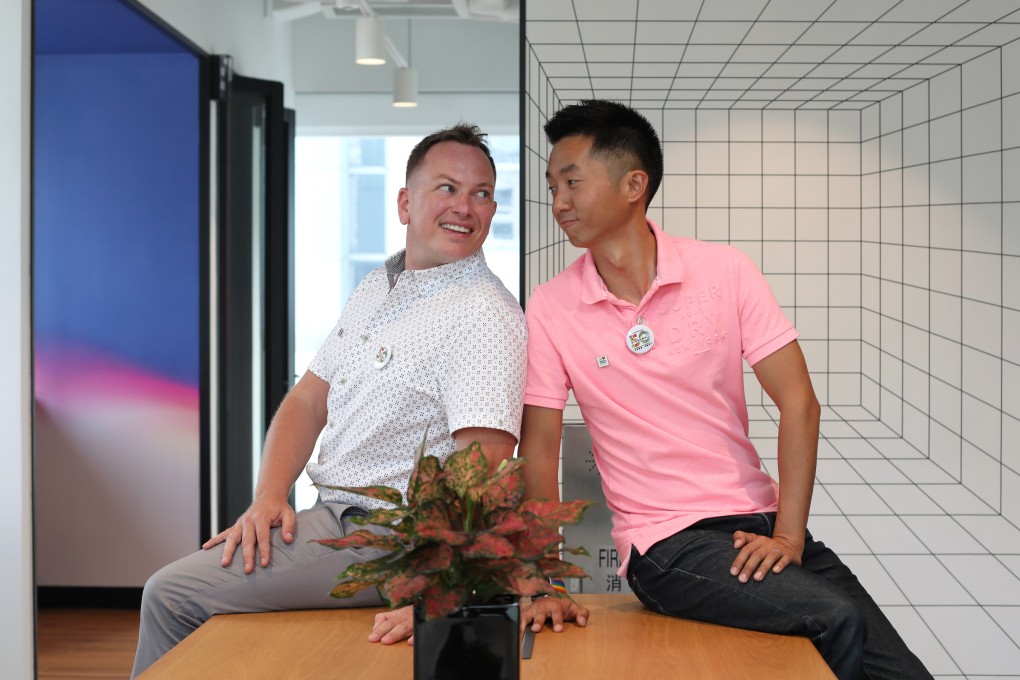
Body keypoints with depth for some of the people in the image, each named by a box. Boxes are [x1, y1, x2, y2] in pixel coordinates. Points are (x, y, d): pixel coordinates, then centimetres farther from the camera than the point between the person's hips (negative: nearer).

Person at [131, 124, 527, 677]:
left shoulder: (487, 317, -18)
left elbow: (481, 471, -27)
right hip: (333, 515, 9)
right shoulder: (375, 289, 11)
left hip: (384, 540, -8)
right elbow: (309, 400, 14)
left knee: (174, 595, -11)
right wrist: (269, 498, -2)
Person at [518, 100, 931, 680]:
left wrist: (788, 535, -12)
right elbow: (539, 451, 0)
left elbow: (799, 402, -3)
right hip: (664, 544, -2)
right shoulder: (550, 310, -2)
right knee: (834, 619, -25)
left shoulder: (725, 272, -1)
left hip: (759, 523, 2)